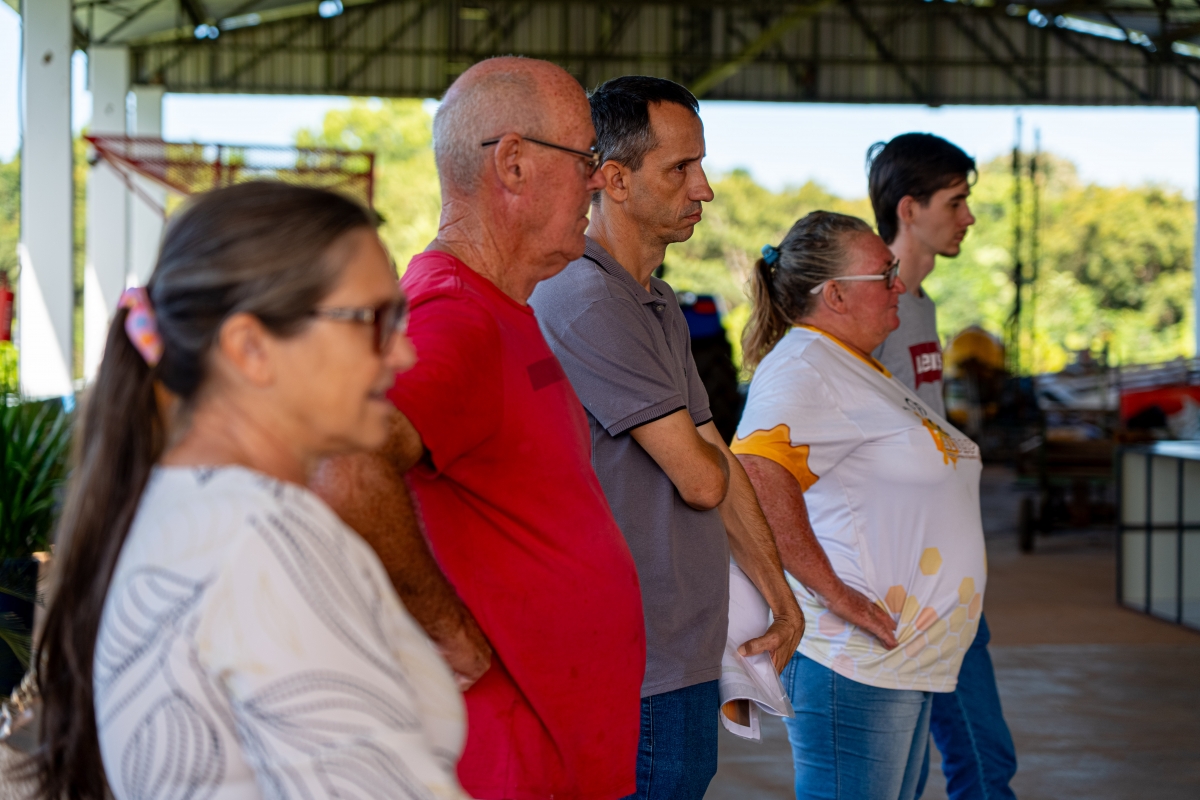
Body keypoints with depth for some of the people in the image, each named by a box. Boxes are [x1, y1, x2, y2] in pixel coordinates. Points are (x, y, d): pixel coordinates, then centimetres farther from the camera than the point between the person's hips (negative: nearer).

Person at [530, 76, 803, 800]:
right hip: (642, 678, -10)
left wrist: (780, 597, 18)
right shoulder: (586, 303, -18)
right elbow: (699, 479, -18)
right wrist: (706, 455, 6)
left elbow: (720, 471, 18)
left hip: (686, 658, 10)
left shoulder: (660, 304, 15)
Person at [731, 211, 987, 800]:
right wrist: (835, 593, -27)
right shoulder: (802, 366, -14)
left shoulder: (858, 369, 20)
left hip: (907, 658, 10)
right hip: (852, 662, -10)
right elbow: (757, 477, -32)